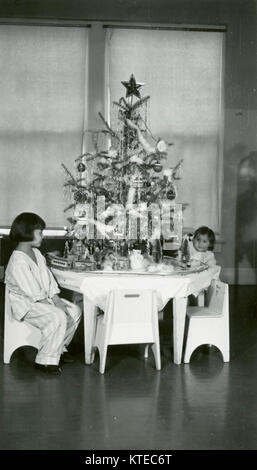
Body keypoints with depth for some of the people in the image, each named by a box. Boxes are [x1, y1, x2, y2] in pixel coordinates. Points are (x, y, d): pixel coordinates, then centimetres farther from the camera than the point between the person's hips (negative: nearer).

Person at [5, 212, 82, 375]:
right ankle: (45, 360, -18)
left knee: (75, 311, 0)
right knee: (58, 317, -29)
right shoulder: (18, 262, -22)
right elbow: (33, 292, -22)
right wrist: (52, 306, -17)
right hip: (27, 305, -10)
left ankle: (59, 349, 15)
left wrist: (57, 300, -3)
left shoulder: (36, 252, 9)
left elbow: (49, 279, 9)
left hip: (45, 299, 10)